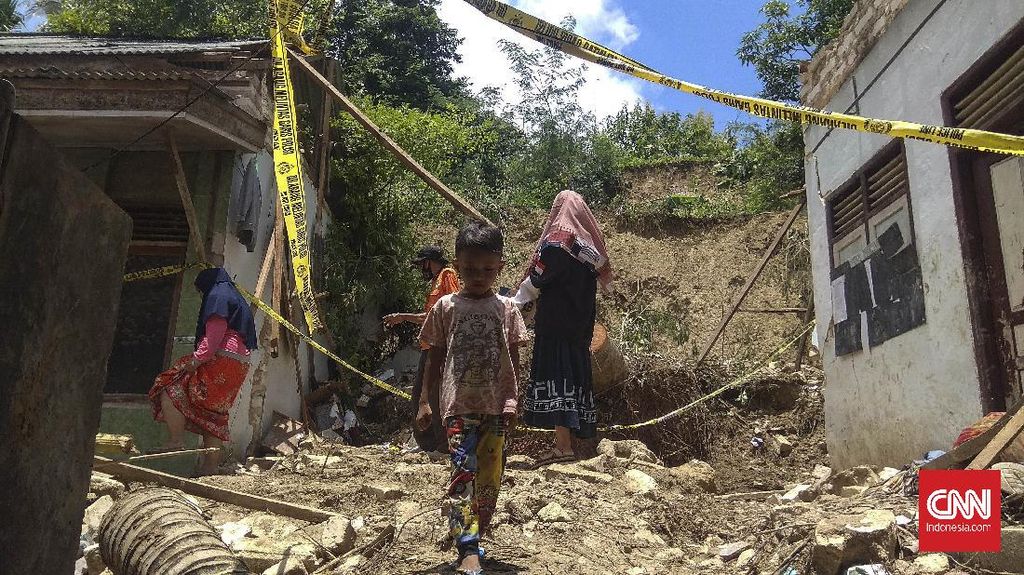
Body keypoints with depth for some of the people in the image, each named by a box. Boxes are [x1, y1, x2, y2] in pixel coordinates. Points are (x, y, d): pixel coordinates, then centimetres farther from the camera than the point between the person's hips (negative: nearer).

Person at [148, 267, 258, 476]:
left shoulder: (218, 296, -2)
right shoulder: (237, 299, 27)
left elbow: (214, 334, -15)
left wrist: (197, 359, -19)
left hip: (220, 361, -10)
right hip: (238, 364, 10)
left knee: (170, 389, -7)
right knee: (214, 414, 11)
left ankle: (176, 441, -11)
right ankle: (210, 467, 11)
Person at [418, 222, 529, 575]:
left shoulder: (506, 309, 5)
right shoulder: (446, 307, 4)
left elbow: (513, 361, 5)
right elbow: (434, 358, 8)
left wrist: (512, 402, -5)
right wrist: (424, 401, 4)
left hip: (495, 406, 2)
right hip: (459, 405, -2)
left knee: (490, 477, 8)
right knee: (463, 472, -14)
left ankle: (474, 539, 24)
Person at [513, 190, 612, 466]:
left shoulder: (555, 242, -9)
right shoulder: (589, 244, 10)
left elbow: (535, 281, -9)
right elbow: (601, 281, 15)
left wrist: (515, 302, 6)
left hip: (555, 322, -7)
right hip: (581, 323, 7)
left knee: (554, 374, -8)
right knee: (575, 374, 11)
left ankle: (563, 445, -13)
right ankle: (575, 433, 17)